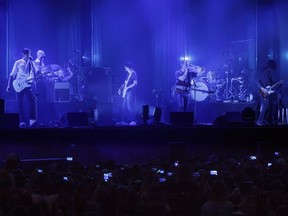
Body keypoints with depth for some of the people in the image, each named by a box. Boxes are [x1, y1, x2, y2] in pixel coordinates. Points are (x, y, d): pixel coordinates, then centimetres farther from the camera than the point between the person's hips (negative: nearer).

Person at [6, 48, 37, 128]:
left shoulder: (31, 63, 11)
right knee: (20, 104, -2)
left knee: (32, 101, -13)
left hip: (28, 85, 1)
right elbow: (12, 75, 4)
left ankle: (32, 120, -9)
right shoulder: (18, 63, 4)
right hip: (19, 85, -1)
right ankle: (22, 122, 3)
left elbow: (35, 73, -1)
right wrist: (9, 85, -4)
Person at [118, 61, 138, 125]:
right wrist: (120, 88, 13)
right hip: (126, 92, 10)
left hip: (131, 92, -10)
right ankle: (125, 120, 11)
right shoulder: (128, 74, 18)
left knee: (130, 106, -12)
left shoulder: (133, 73, -9)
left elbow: (135, 83, -17)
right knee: (124, 106, 8)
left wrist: (127, 88, -20)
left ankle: (133, 121, -11)